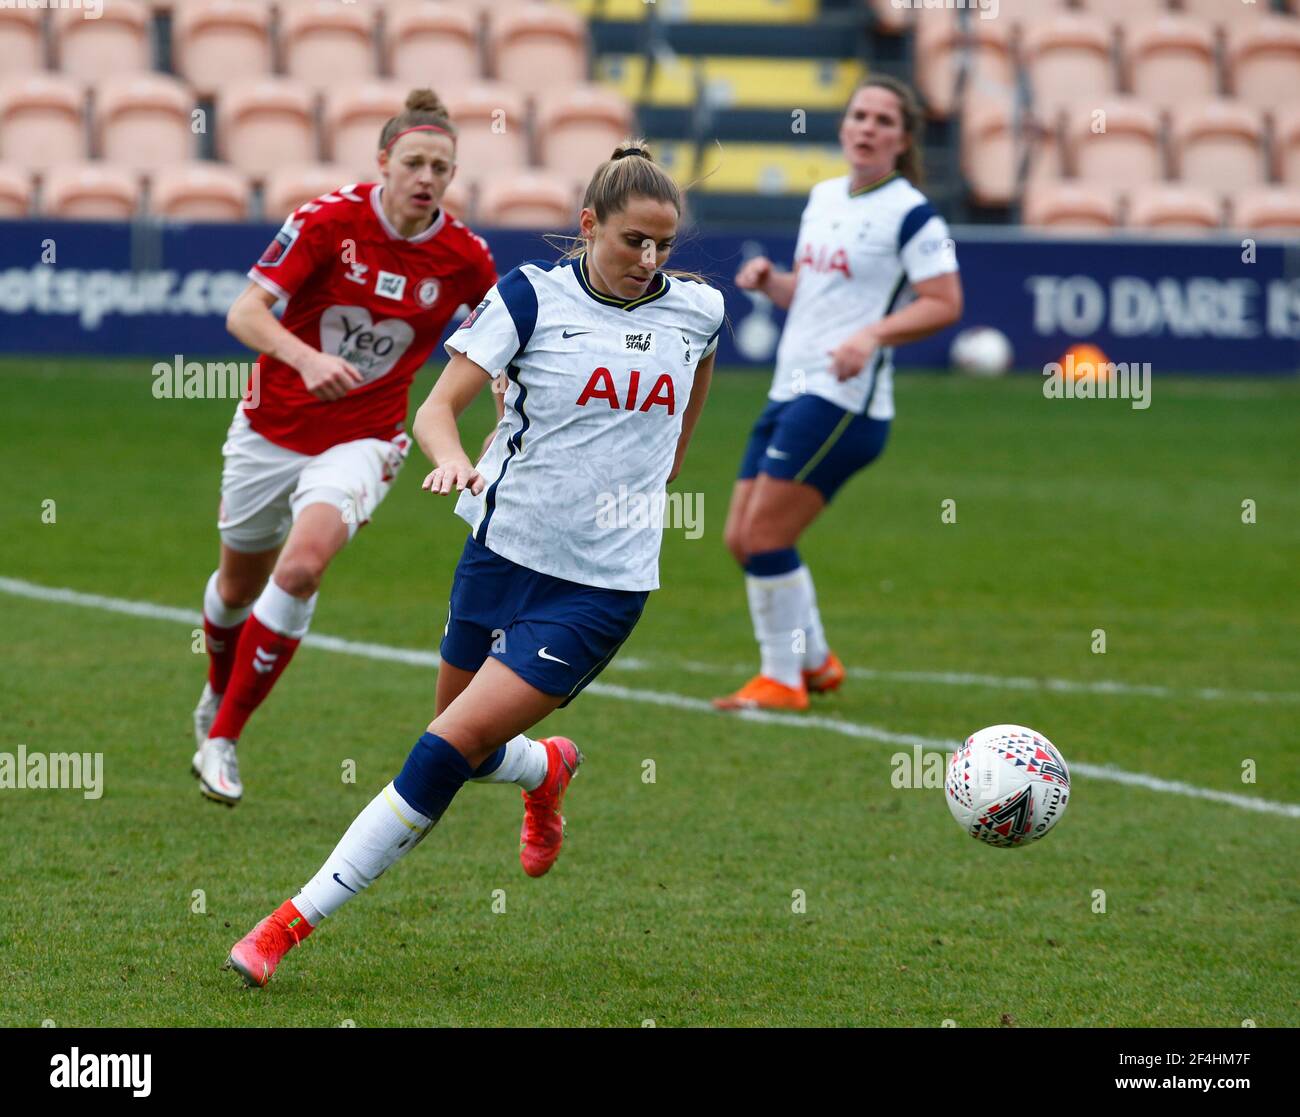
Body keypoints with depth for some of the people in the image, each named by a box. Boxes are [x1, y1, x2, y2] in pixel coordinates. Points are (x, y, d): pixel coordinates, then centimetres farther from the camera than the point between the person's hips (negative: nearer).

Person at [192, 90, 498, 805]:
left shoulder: (463, 258, -11)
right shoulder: (329, 219, -18)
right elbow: (245, 312, -24)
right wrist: (306, 358, -41)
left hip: (362, 439, 0)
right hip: (272, 427, 1)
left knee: (302, 565, -26)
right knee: (240, 584, 18)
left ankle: (221, 740, -13)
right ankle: (217, 694, 53)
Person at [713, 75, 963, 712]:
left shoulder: (911, 215, -8)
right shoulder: (823, 198, 15)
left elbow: (944, 304, -14)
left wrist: (872, 335, -26)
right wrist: (768, 281, 4)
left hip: (842, 399, -8)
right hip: (792, 392, 8)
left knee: (765, 534, -11)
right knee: (741, 537, 8)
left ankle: (782, 681, 2)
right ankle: (815, 662, 24)